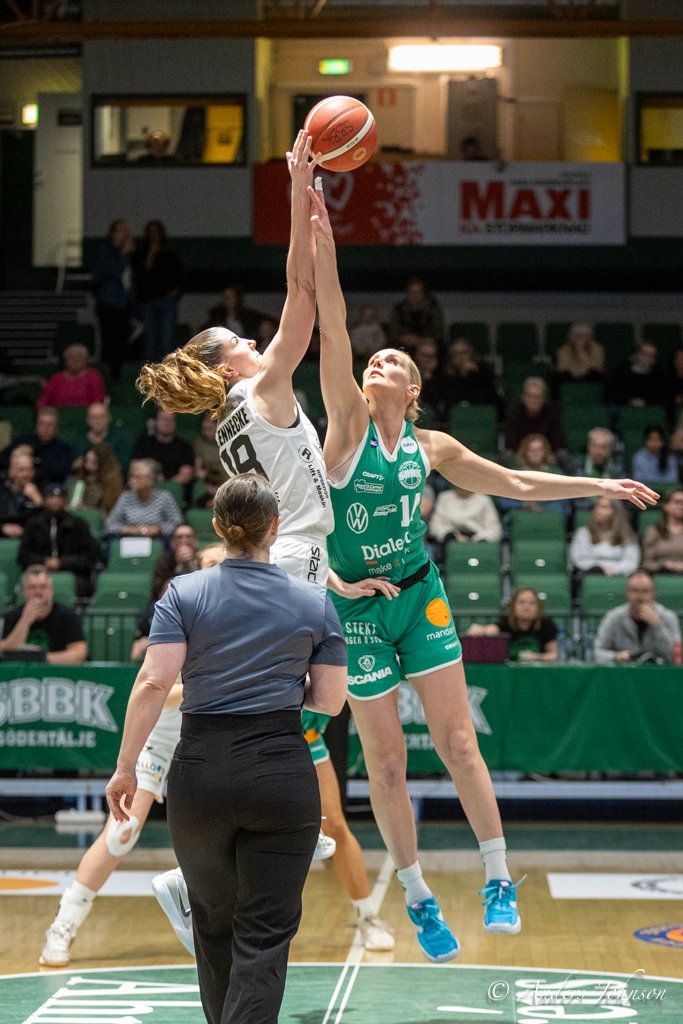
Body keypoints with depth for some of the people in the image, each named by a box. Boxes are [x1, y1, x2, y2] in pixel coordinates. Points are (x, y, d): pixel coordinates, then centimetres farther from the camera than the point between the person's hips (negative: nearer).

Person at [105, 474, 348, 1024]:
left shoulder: (185, 593, 0)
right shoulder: (316, 602, 3)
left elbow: (153, 682, -11)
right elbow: (330, 700, 2)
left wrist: (126, 767, -7)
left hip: (201, 772, 1)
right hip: (282, 772, -1)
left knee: (214, 924, 20)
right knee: (265, 936, -1)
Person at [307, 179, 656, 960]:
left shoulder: (431, 447, 4)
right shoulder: (347, 421, -7)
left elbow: (516, 484, 14)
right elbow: (332, 332, -18)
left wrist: (599, 486, 13)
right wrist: (322, 241, -29)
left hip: (420, 597, 2)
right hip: (357, 607, -2)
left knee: (456, 740, -2)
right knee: (385, 760, 2)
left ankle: (499, 880, 8)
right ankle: (417, 897, 16)